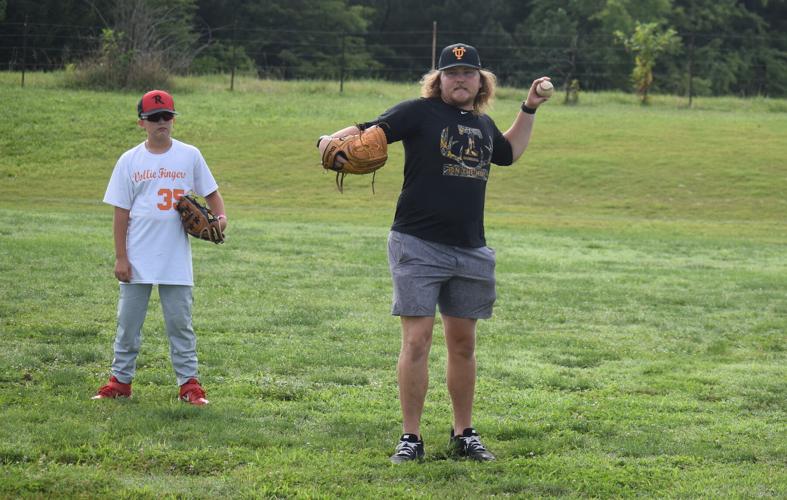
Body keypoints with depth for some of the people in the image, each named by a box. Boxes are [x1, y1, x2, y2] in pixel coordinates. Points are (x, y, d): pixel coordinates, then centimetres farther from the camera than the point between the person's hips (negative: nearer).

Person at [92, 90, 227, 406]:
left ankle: (189, 382, 9)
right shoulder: (130, 161, 2)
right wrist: (120, 257, -3)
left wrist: (220, 216, -11)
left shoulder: (189, 156, 2)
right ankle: (121, 380, 15)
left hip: (176, 260, -1)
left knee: (180, 321, 3)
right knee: (128, 320, 6)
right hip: (138, 259, 1)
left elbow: (210, 192, 11)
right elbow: (121, 212, 2)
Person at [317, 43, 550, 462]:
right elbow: (368, 132, -15)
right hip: (418, 247, -6)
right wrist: (333, 140, -35)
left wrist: (528, 111, 28)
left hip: (470, 251, 6)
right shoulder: (420, 113, -5)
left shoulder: (483, 125, 14)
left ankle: (464, 434, 21)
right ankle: (410, 438, -1)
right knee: (416, 340, -8)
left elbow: (508, 153, 36)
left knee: (463, 343, 11)